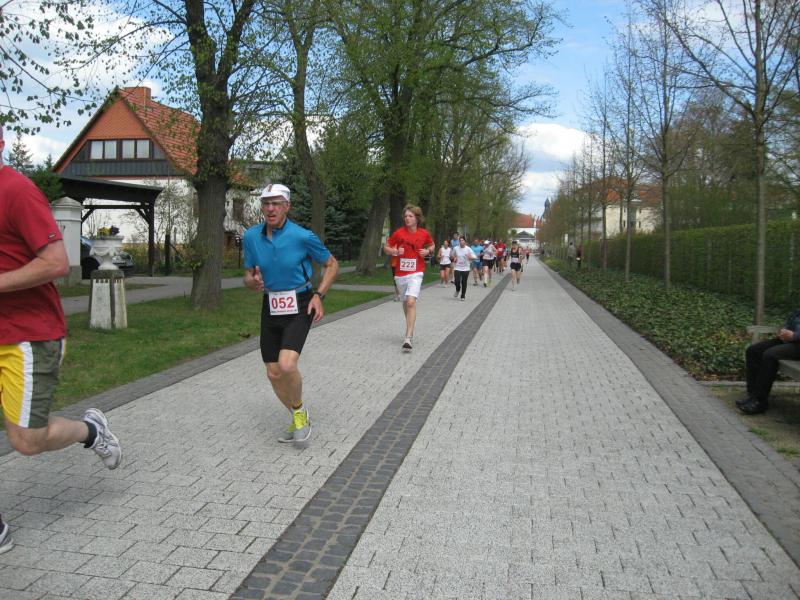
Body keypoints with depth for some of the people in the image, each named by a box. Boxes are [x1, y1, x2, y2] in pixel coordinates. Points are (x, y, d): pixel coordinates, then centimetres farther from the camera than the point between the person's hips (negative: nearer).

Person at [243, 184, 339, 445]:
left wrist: (318, 295, -13)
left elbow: (331, 264, 0)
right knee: (273, 373, 8)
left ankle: (299, 411, 7)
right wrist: (253, 282, -17)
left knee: (286, 365, -24)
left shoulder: (303, 236, -15)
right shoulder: (251, 236, -3)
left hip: (299, 308, -5)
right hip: (270, 308, 5)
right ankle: (299, 420, 32)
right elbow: (248, 276, 8)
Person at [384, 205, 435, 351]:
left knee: (411, 302, -19)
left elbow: (432, 245, 18)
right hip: (401, 273, 3)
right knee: (405, 302, 16)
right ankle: (410, 328, 41)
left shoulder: (424, 234, -1)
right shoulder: (399, 233, -2)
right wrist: (395, 251, -13)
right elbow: (386, 247, 7)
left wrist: (428, 251, -3)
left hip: (415, 273, -3)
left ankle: (408, 338, -22)